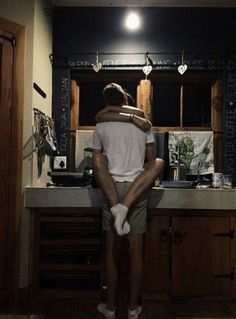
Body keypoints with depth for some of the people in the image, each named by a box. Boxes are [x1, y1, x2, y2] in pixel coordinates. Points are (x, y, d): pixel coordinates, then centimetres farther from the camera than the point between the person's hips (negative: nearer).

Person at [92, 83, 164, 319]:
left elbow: (97, 164, 0)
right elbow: (151, 158, 9)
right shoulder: (143, 124, 5)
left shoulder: (101, 127, 2)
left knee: (112, 250, 8)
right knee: (136, 251, 7)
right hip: (137, 190, 1)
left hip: (112, 189, -1)